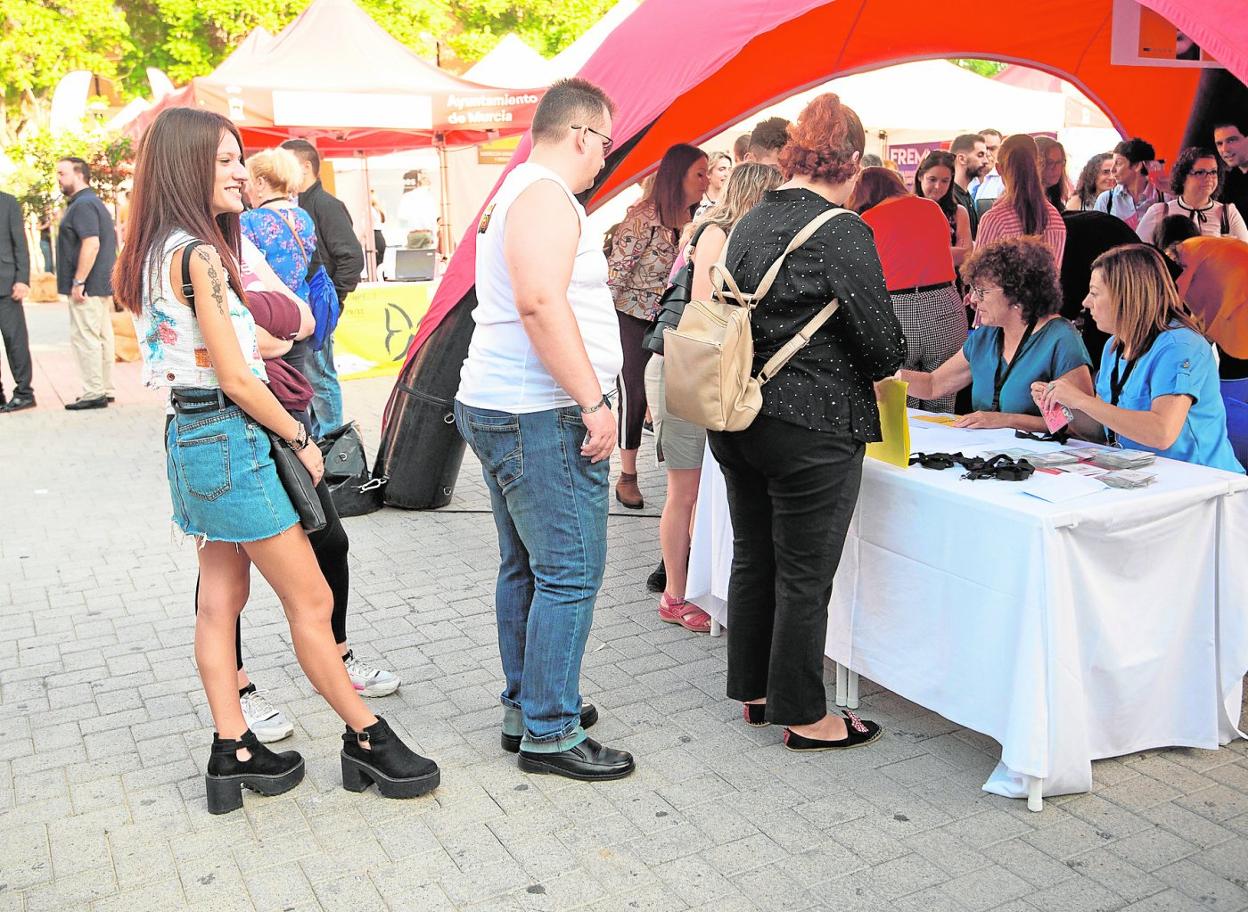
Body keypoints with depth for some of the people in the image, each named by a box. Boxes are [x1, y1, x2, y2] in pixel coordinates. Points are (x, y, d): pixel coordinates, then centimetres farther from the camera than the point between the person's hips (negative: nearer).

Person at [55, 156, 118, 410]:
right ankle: (105, 389, 17)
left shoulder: (83, 205, -14)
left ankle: (93, 393, -5)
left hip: (87, 286, -10)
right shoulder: (93, 202, 19)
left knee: (84, 337, -7)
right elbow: (111, 240, 22)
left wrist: (78, 281, -22)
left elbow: (91, 244, -24)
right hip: (102, 285, 10)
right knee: (102, 337, 12)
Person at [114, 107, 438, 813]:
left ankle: (232, 753, 21)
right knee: (311, 601, 0)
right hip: (232, 438, -10)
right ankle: (367, 739, 12)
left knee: (221, 601, 12)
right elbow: (235, 377, -18)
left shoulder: (160, 253, 12)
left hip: (191, 436, 10)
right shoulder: (199, 253, -17)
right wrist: (299, 439, -8)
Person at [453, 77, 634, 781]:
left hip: (499, 408, 11)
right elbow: (541, 302, -26)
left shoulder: (516, 194, 21)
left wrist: (585, 396, 25)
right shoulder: (546, 195, -13)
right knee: (570, 573, -6)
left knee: (526, 568, 16)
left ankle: (525, 707, 26)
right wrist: (594, 401, -23)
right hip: (542, 415, -11)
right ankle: (550, 733, 2)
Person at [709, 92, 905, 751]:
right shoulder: (841, 231, -13)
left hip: (737, 418, 7)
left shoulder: (750, 222, 8)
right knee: (805, 575, 4)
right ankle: (803, 716, 17)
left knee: (752, 559, 18)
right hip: (810, 429, -7)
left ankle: (753, 691, 32)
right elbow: (879, 337, -11)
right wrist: (890, 364, 11)